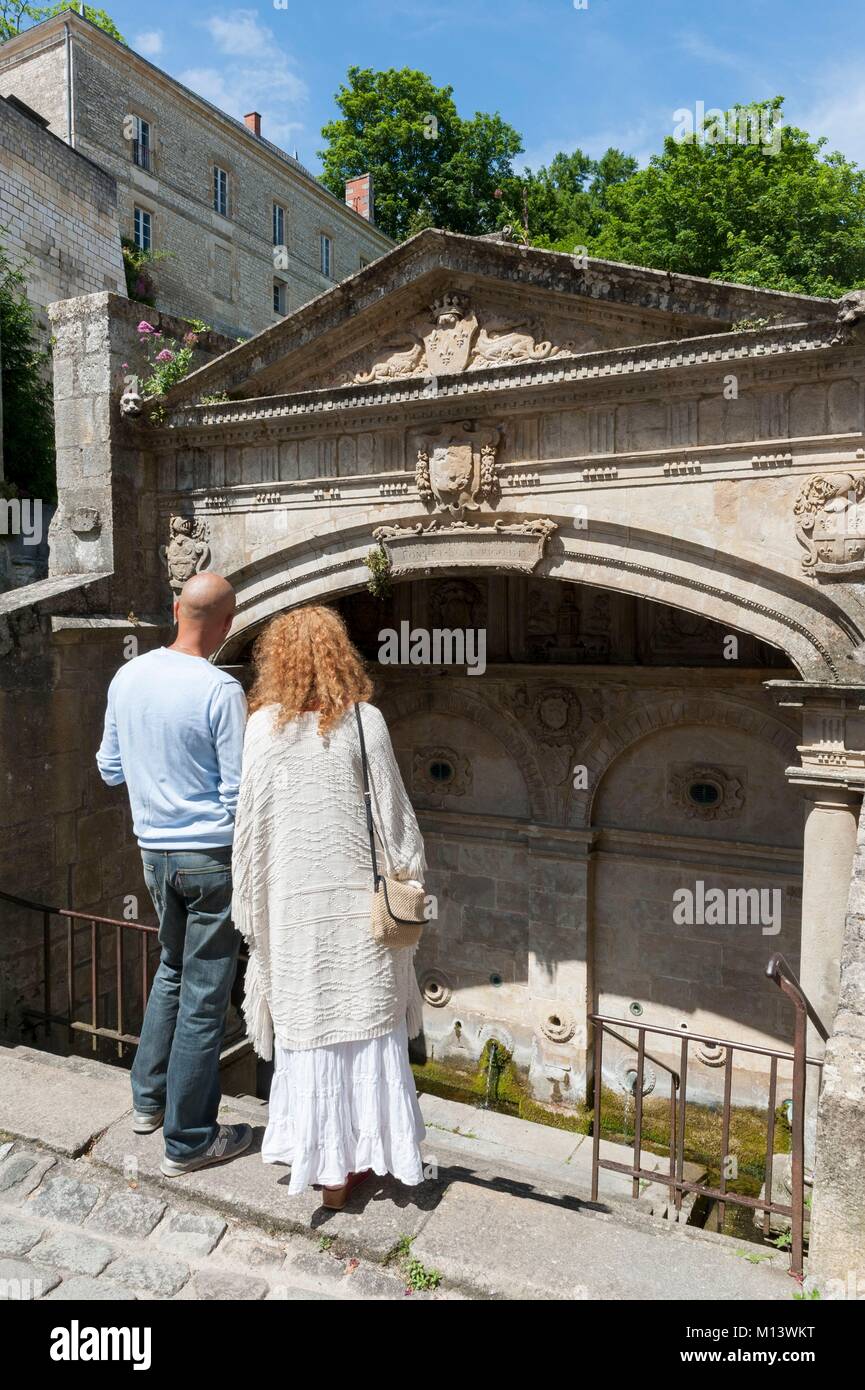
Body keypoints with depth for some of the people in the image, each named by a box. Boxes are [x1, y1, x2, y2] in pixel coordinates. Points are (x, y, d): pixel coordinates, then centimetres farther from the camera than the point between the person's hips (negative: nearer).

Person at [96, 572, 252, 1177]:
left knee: (173, 969, 26)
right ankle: (189, 1140, 17)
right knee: (204, 996, 5)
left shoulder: (127, 677, 1)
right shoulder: (221, 690, -19)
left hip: (154, 851, 7)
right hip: (212, 854, -6)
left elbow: (110, 770, 11)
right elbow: (240, 792, -18)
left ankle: (149, 1098, 37)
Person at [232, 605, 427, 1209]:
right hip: (357, 897, 0)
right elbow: (393, 815, -6)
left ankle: (324, 1161, 22)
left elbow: (251, 822, -3)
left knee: (307, 1022, 12)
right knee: (365, 1022, 13)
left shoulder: (264, 725, -5)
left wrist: (250, 905, 7)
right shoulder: (364, 721, -7)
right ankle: (361, 1154, 24)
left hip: (292, 902, 1)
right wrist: (409, 884, 6)